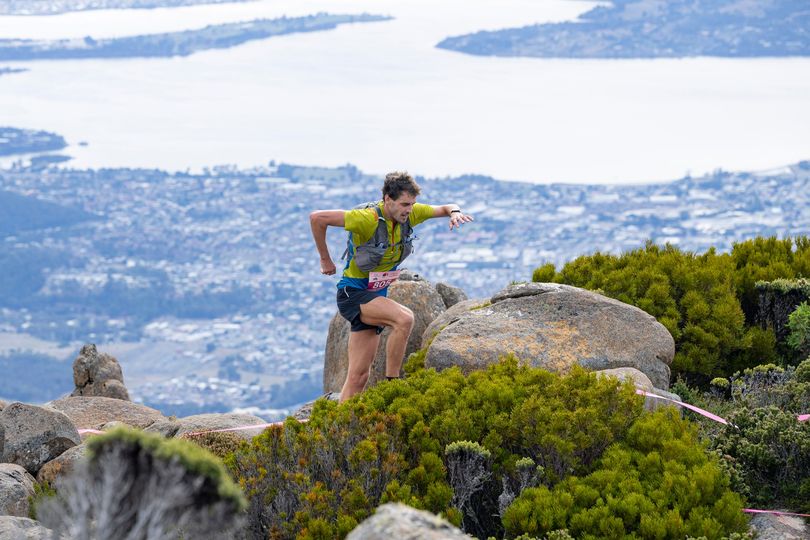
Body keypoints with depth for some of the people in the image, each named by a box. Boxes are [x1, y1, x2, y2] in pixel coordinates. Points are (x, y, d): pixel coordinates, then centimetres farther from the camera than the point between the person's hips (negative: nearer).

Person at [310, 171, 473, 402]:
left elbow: (444, 209, 11)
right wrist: (325, 260, -14)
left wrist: (455, 212, -14)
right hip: (353, 294, -7)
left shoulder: (409, 213, -3)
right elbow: (317, 218, -25)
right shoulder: (367, 219, -24)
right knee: (404, 318, -30)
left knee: (359, 376, 4)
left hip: (375, 296, 7)